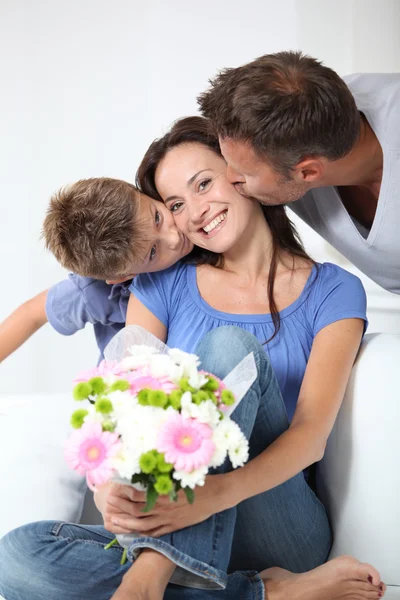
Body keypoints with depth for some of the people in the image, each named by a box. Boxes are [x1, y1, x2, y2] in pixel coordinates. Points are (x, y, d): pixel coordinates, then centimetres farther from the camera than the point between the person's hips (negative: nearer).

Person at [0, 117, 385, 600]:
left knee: (230, 345, -25)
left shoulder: (332, 293, 3)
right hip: (174, 524, 3)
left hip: (281, 536, -2)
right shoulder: (163, 286, 10)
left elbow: (313, 433, -10)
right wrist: (111, 484, -25)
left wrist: (219, 492, -30)